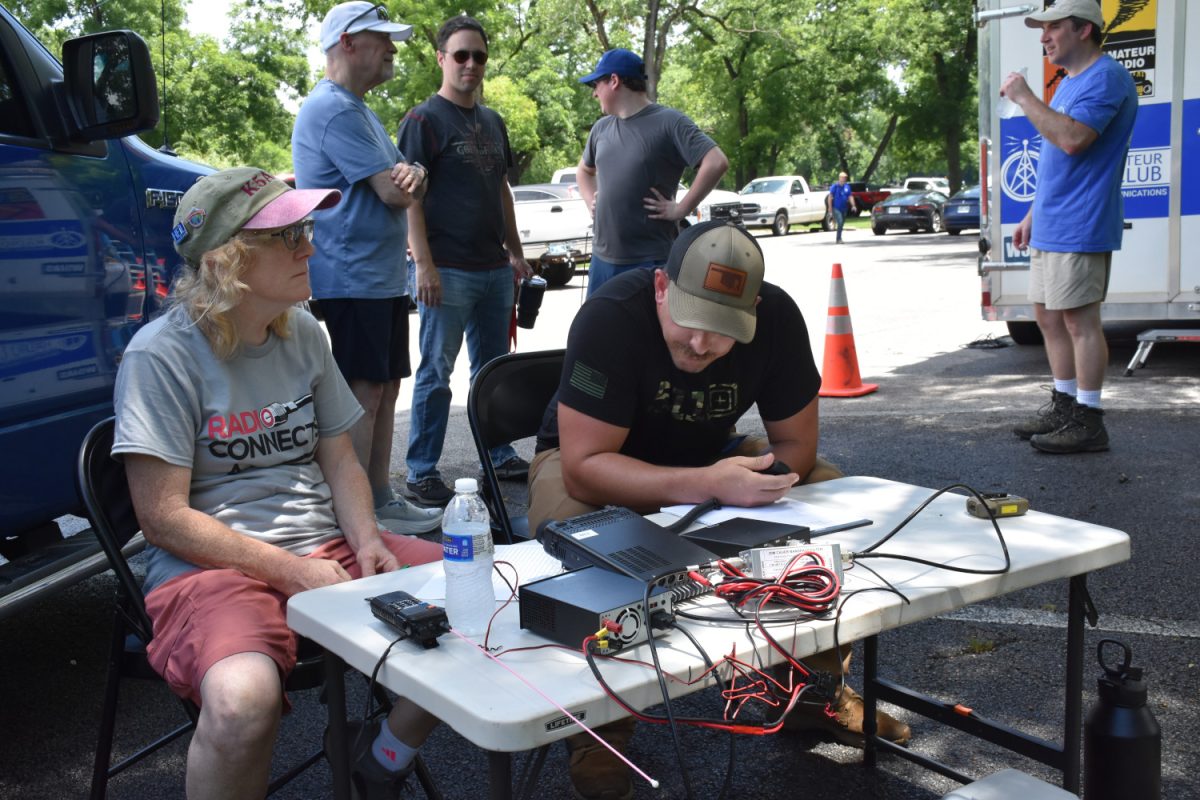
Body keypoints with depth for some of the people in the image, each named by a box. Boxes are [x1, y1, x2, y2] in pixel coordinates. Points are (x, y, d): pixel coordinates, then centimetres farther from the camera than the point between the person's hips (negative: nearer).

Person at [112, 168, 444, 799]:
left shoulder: (304, 335, 9)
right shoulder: (161, 355, -11)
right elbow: (164, 517, -14)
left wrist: (367, 540, -5)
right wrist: (292, 571, -18)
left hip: (326, 547, 7)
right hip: (212, 566, -6)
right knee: (242, 699, -38)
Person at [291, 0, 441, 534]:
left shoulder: (358, 109, 20)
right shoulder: (334, 109, -14)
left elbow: (401, 186, 15)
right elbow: (393, 193, -20)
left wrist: (410, 175, -9)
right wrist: (403, 179, 3)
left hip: (383, 278, 10)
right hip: (352, 280, -10)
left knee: (384, 391, 13)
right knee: (362, 395, -8)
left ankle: (380, 501, 22)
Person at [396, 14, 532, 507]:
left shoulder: (491, 122, 16)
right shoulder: (425, 120, -5)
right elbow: (410, 196, -11)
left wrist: (516, 253, 17)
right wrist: (424, 265, -18)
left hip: (494, 269, 7)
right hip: (448, 271, -7)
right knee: (436, 374, -2)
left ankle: (501, 458, 25)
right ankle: (421, 475, 5)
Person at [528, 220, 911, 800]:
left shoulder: (777, 317, -19)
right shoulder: (611, 317, -32)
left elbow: (794, 444, -11)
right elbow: (583, 466, -35)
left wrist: (743, 481, -32)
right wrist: (706, 485, -47)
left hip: (711, 456, 4)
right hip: (597, 461, -4)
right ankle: (601, 725, -13)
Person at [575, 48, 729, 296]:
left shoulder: (668, 122, -8)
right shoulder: (602, 128, 13)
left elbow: (717, 163, -18)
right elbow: (584, 170, 32)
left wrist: (681, 209, -16)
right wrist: (591, 201, 14)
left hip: (652, 262, -7)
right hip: (603, 259, 7)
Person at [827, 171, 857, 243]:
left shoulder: (847, 187, 7)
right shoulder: (835, 186, -6)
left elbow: (850, 197, 8)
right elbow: (830, 197, -7)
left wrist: (853, 205, -4)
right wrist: (830, 207, -14)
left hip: (844, 208, 5)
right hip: (836, 208, -5)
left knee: (842, 224, 11)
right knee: (840, 222, -18)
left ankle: (839, 239, 24)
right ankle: (839, 239, -14)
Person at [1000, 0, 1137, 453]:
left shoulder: (1106, 78, -12)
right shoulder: (1070, 83, 19)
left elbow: (1073, 139, -27)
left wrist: (1024, 97, -19)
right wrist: (1033, 215, 22)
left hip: (1080, 228, -10)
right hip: (1050, 228, 10)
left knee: (1079, 319, -7)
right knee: (1047, 315, 13)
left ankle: (1088, 422, -1)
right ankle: (1064, 407, 23)